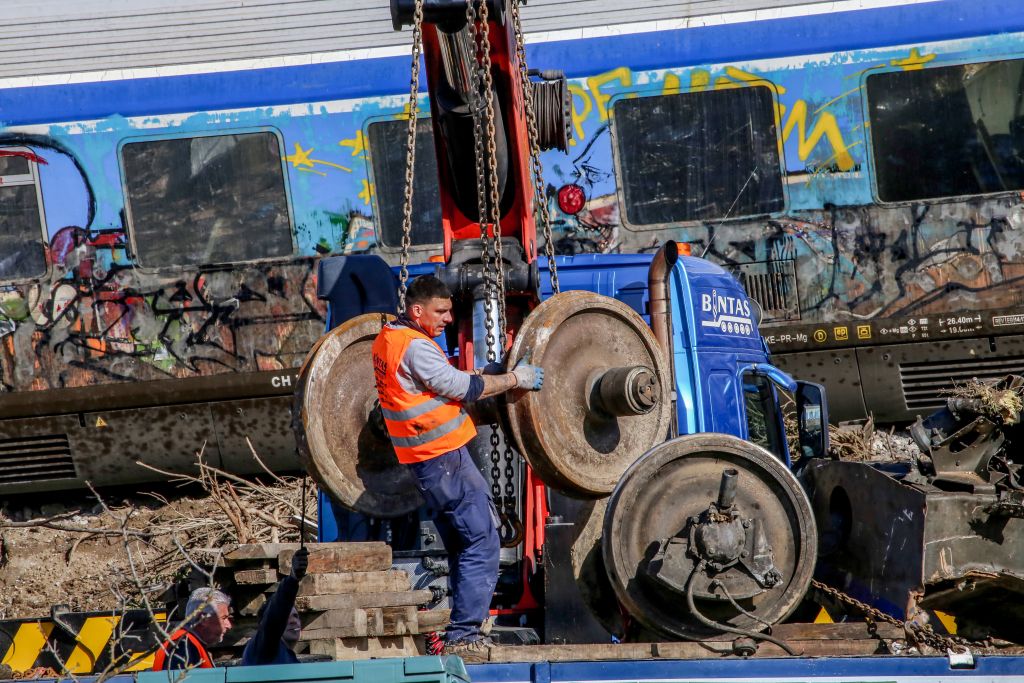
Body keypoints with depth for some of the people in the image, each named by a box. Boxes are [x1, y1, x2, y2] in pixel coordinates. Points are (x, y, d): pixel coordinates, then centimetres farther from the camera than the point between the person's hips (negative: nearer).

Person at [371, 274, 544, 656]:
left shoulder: (389, 338, 14)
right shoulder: (414, 346, -17)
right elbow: (461, 387, -16)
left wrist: (486, 374, 7)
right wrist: (513, 379, -7)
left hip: (426, 459, 10)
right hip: (443, 456, -10)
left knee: (462, 545, 15)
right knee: (482, 543, -8)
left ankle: (462, 632, 18)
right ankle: (463, 636, -10)